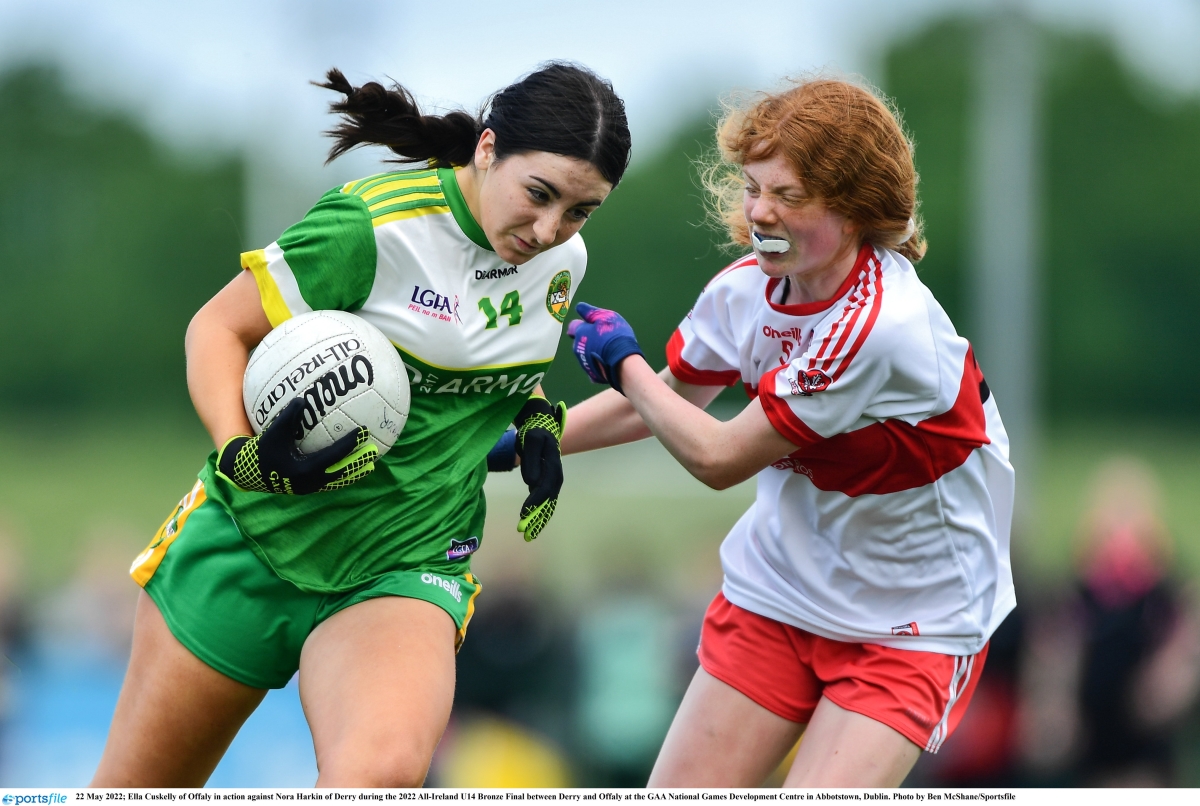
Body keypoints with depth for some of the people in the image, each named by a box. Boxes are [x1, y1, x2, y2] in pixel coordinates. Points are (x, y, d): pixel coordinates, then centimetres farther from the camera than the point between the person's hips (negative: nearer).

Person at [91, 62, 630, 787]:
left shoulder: (564, 263, 0)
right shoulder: (372, 223, -18)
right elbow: (219, 327, -9)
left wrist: (538, 421, 3)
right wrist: (241, 455, -26)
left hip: (406, 564, 2)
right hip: (253, 535, -2)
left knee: (383, 769, -33)